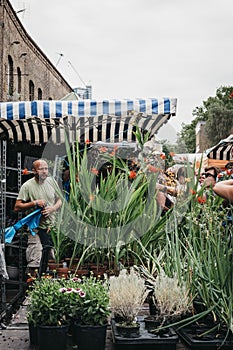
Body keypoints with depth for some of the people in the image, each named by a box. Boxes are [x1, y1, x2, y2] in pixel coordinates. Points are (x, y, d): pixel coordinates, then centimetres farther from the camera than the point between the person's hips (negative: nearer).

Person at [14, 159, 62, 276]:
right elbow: (17, 207, -11)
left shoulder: (52, 181, 5)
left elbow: (59, 200, 14)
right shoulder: (27, 186, -9)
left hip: (52, 226, 5)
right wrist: (34, 203, -20)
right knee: (34, 262, -9)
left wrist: (53, 208, -6)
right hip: (36, 228, -5)